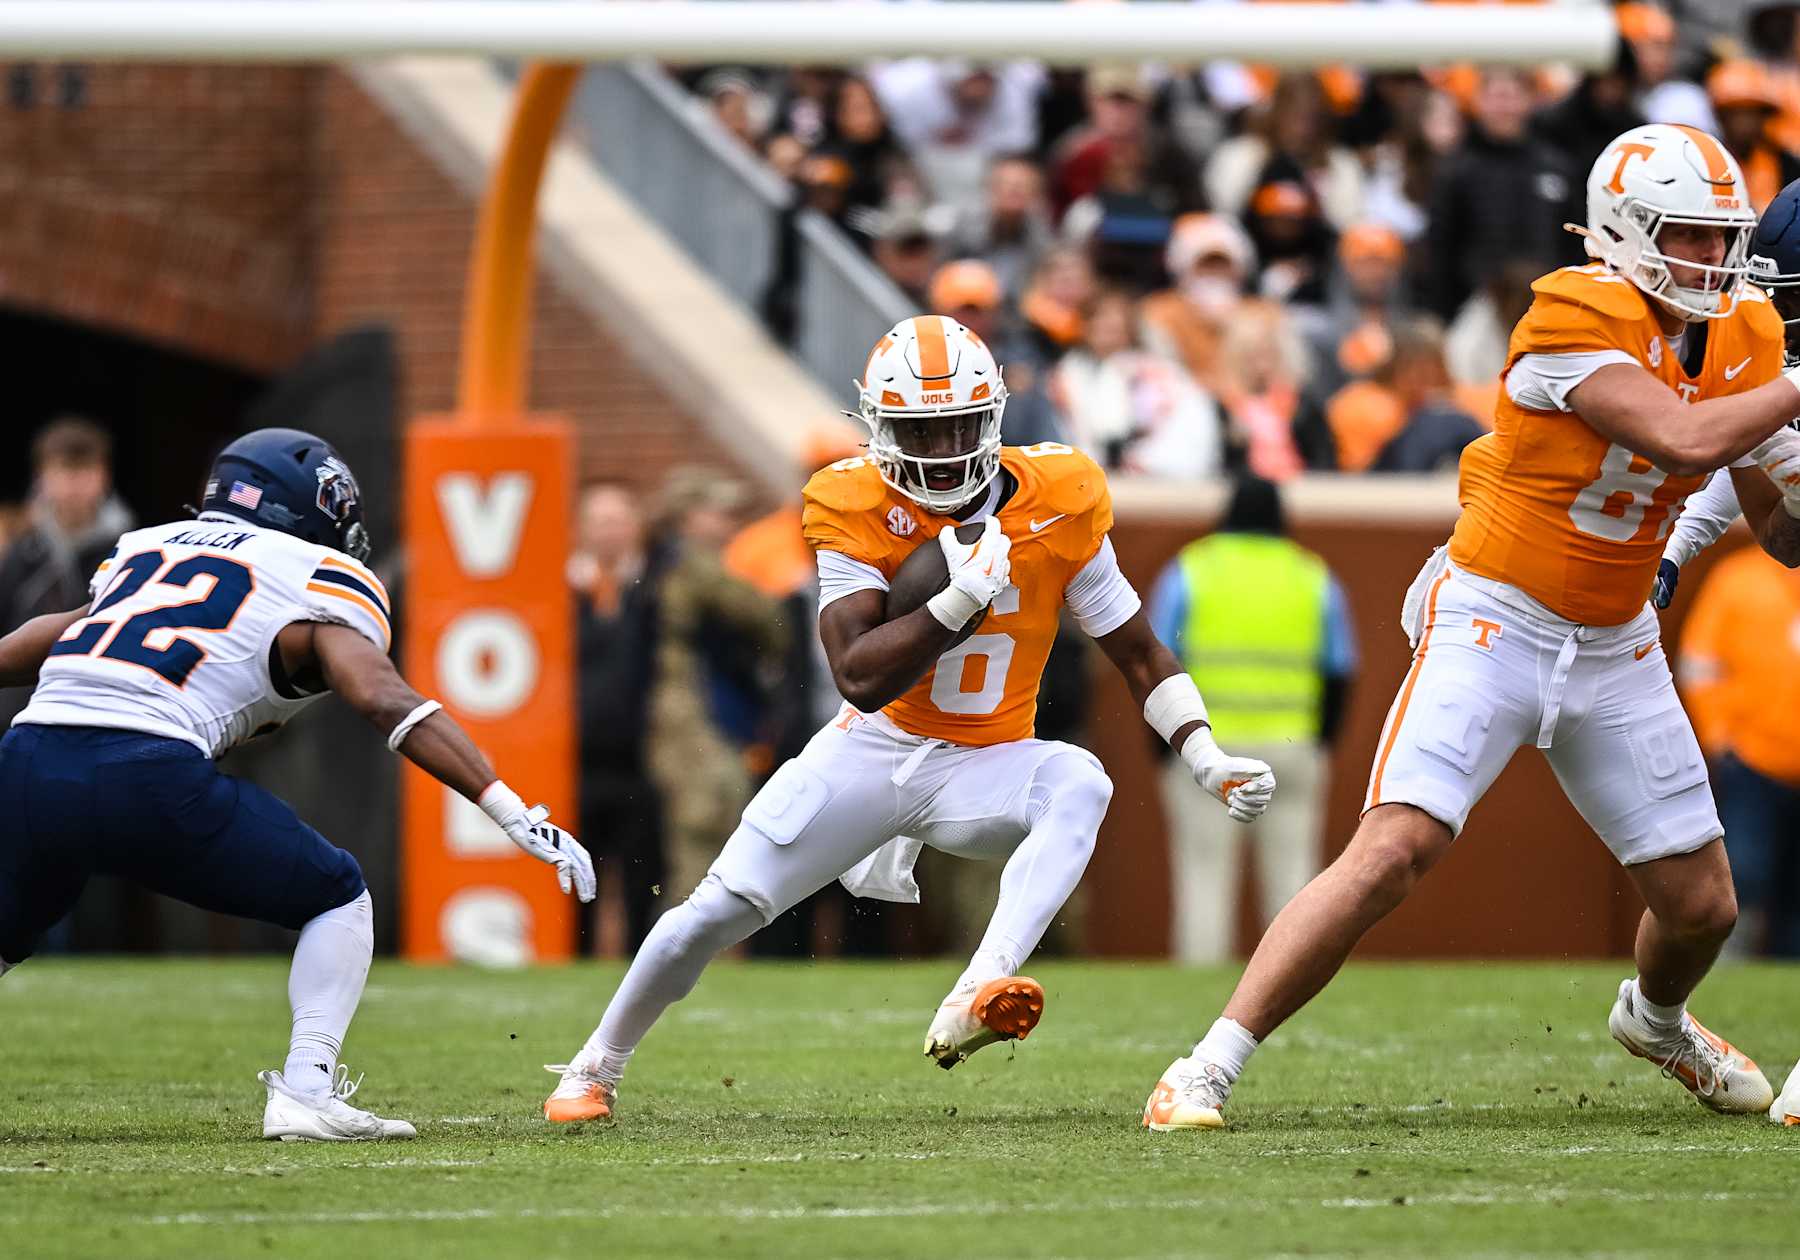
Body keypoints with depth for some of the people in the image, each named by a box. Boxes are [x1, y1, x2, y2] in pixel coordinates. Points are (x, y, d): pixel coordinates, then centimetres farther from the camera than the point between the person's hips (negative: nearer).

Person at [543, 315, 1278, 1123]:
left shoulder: (1057, 503, -11)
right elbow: (861, 679, -24)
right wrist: (961, 601, -35)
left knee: (1079, 783, -33)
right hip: (874, 752, 0)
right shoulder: (857, 510, -15)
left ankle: (971, 1007, -48)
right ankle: (596, 1067, 21)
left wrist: (1209, 761, -9)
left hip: (983, 768, 0)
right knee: (717, 913, -4)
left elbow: (1139, 654, 0)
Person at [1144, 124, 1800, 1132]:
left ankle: (1656, 1019, 46)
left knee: (1702, 906, 10)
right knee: (1392, 853, -21)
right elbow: (1686, 440, -31)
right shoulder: (1579, 317, -20)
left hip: (1616, 647, 7)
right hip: (1495, 623, -7)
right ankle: (1209, 1068, -15)